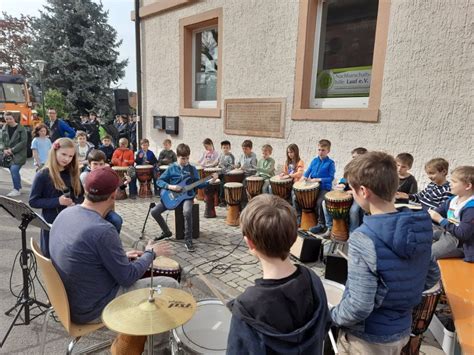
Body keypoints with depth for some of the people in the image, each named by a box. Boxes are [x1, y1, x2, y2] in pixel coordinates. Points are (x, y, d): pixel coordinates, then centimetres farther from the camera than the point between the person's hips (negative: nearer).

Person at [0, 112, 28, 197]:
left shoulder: (21, 129, -7)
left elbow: (24, 142, -12)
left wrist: (12, 150, -15)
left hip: (18, 154, -6)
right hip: (8, 155, 6)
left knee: (14, 170, -18)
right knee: (14, 171, 11)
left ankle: (16, 189, -8)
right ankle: (19, 188, 25)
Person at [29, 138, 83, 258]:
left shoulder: (73, 174, 4)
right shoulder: (43, 175, -10)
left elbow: (81, 196, 11)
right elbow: (33, 201, -10)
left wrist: (75, 204, -10)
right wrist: (57, 201, -22)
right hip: (52, 224, -4)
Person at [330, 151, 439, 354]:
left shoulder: (363, 239, -30)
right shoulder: (420, 227, -9)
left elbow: (358, 307, -28)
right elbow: (432, 277, 4)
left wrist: (332, 316, -10)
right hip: (402, 330, 6)